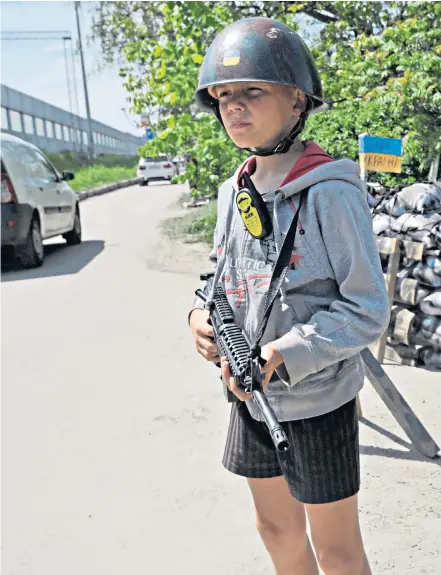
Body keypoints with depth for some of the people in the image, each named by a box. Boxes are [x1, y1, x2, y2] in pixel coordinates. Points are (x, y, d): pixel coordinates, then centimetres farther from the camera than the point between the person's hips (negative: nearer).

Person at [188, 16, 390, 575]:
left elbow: (368, 310, -18)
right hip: (250, 396, 7)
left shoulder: (329, 192, -19)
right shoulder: (234, 191, 3)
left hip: (317, 400, -6)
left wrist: (282, 355, -27)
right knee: (276, 528, 24)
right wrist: (202, 314, -8)